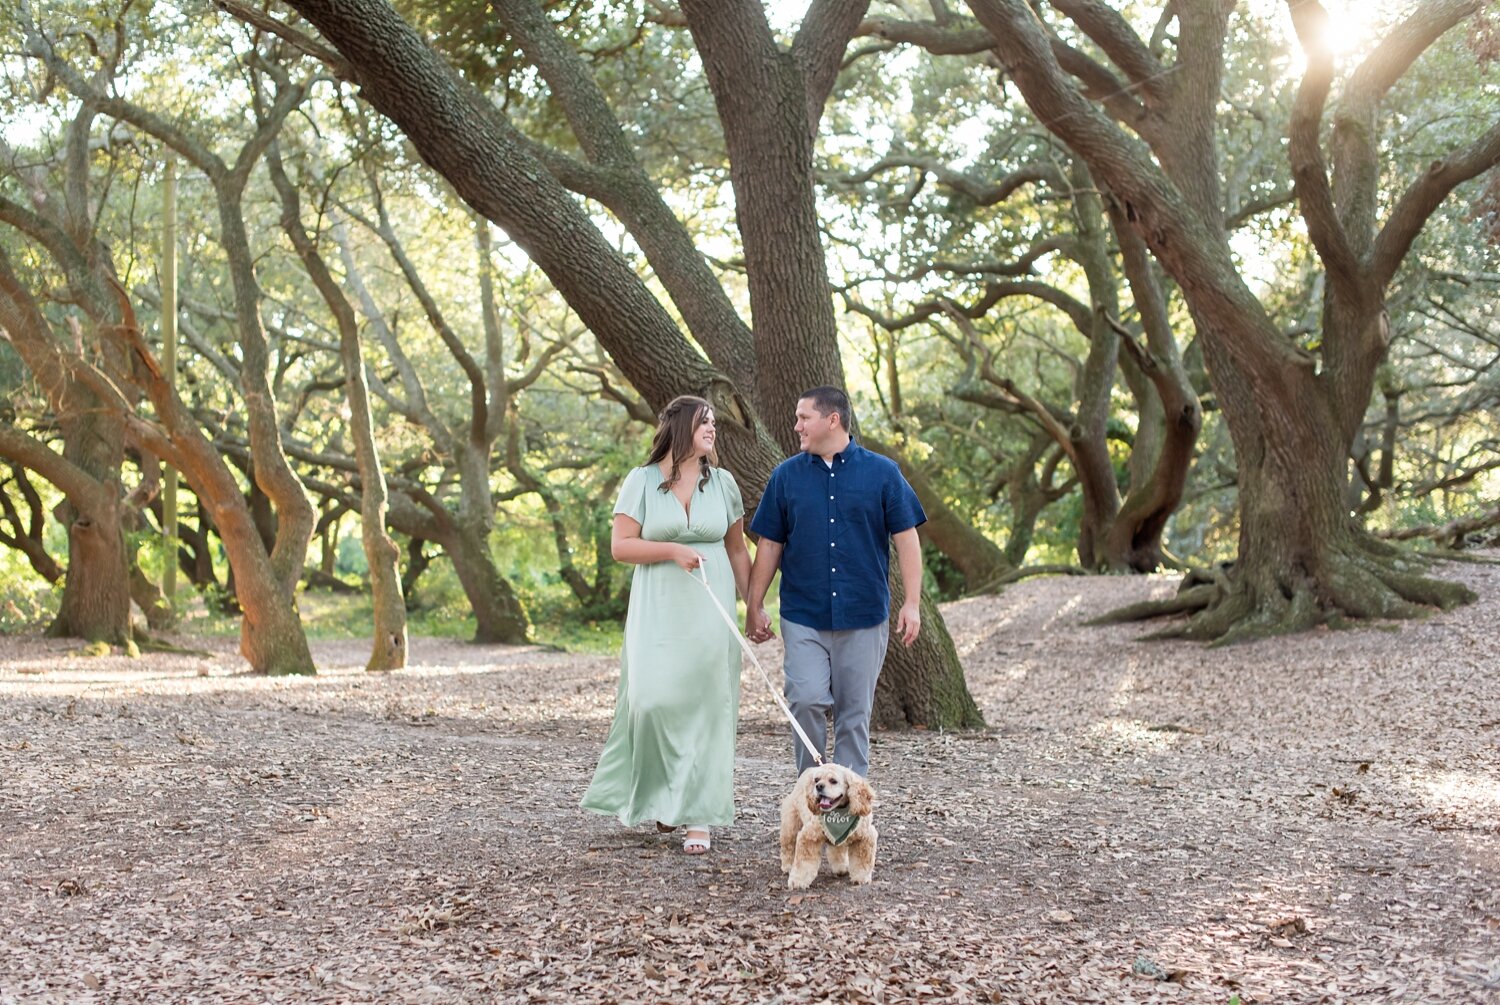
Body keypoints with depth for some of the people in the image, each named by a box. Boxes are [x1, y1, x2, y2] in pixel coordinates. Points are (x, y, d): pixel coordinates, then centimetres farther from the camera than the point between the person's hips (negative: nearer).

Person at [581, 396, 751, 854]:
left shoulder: (722, 482, 8)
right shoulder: (642, 481, 1)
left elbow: (737, 550, 13)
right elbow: (620, 545, -3)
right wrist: (673, 549, -15)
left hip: (711, 609, 2)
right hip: (659, 609, -2)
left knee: (705, 707, -3)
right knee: (655, 699, -10)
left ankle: (697, 816, 1)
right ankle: (659, 795, 14)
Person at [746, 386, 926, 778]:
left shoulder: (882, 473, 1)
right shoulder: (786, 476, 6)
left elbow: (906, 538, 1)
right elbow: (770, 544, 9)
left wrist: (912, 603, -5)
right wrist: (754, 606, 6)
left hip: (864, 615, 0)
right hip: (803, 616, 1)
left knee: (855, 711, 5)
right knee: (807, 699, -11)